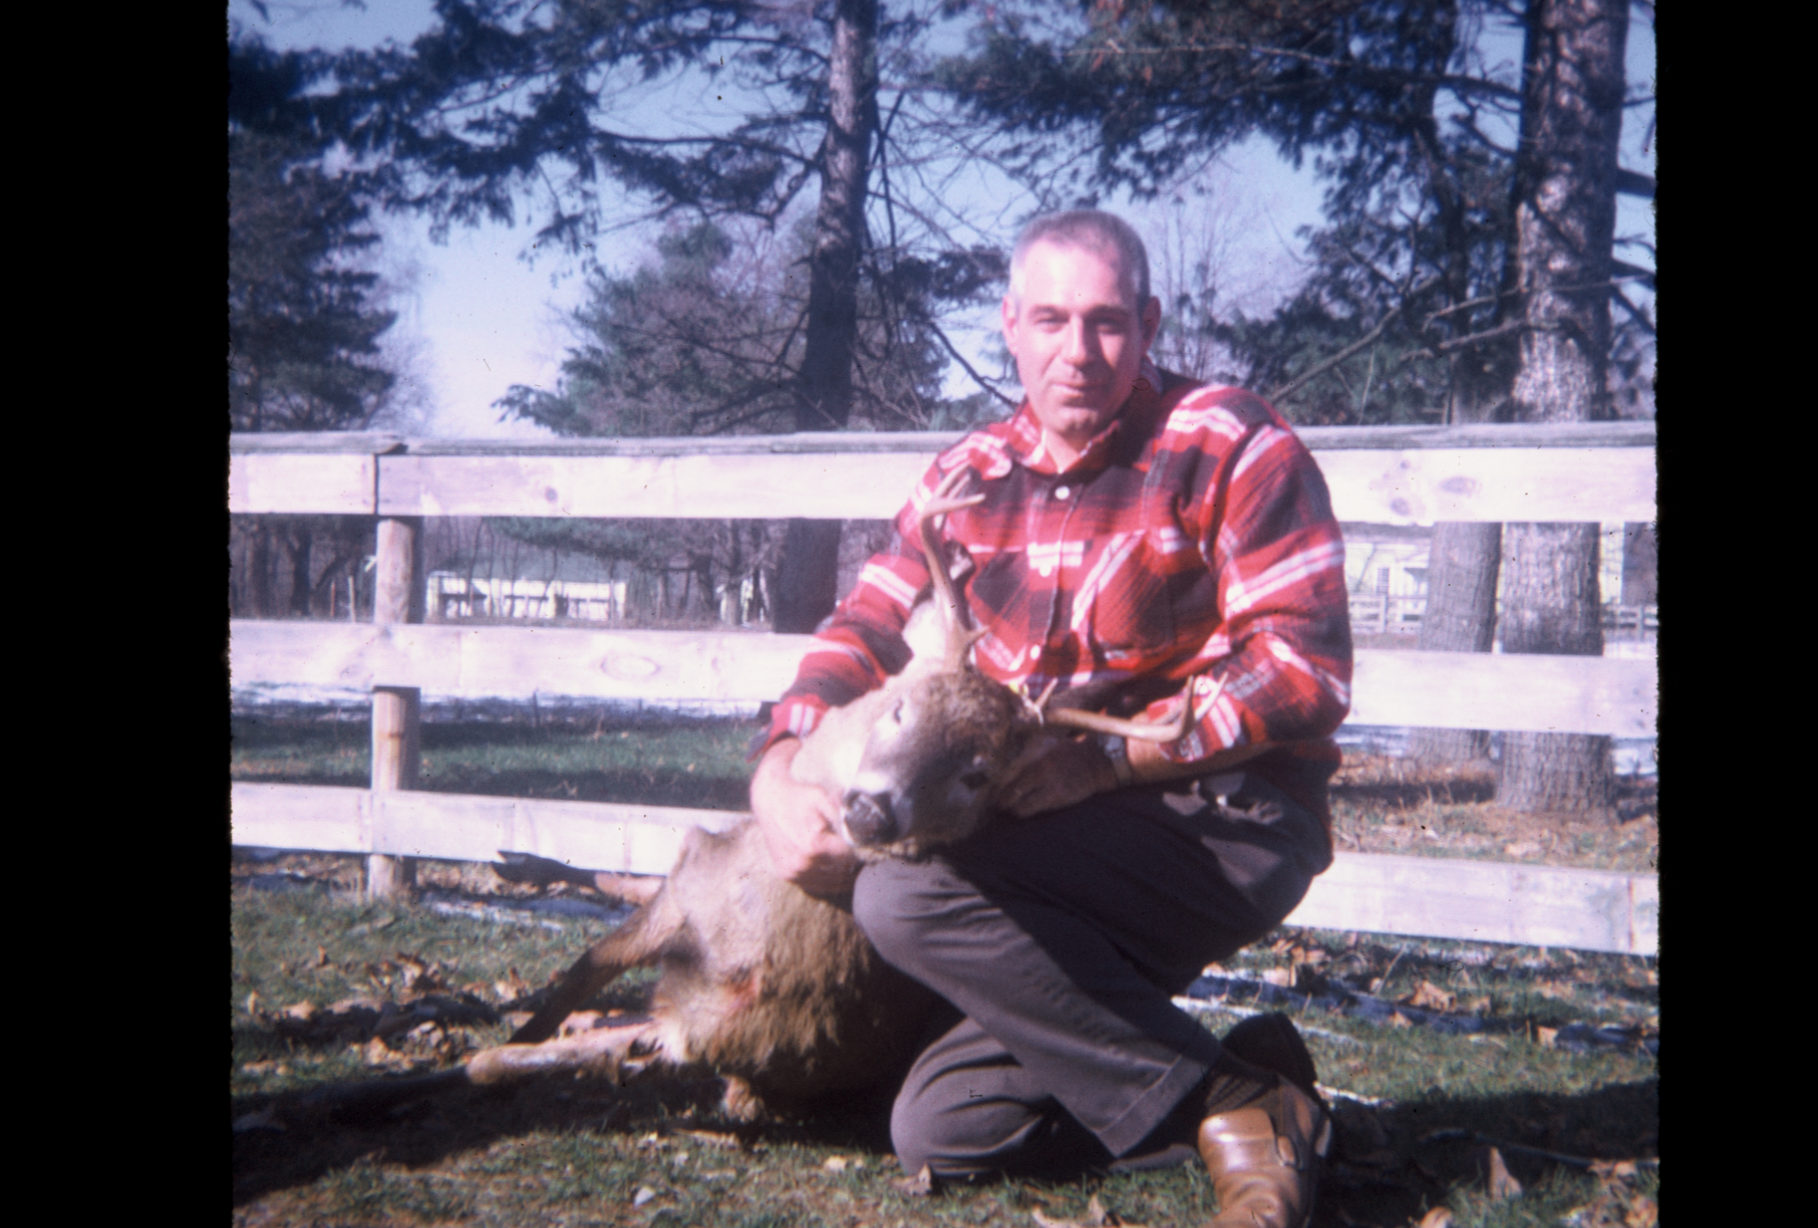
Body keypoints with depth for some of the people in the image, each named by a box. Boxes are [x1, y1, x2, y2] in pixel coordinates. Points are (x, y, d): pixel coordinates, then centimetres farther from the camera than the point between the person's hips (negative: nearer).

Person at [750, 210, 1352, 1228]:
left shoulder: (1232, 446, -8)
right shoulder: (972, 477, 9)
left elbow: (1306, 670, -15)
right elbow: (866, 631, 10)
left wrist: (1107, 755, -22)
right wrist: (781, 771, -10)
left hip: (1228, 816, -7)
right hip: (1066, 842, 7)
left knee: (910, 896, -28)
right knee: (939, 1129, 0)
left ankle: (1223, 1100, -16)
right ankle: (1246, 1077, 8)